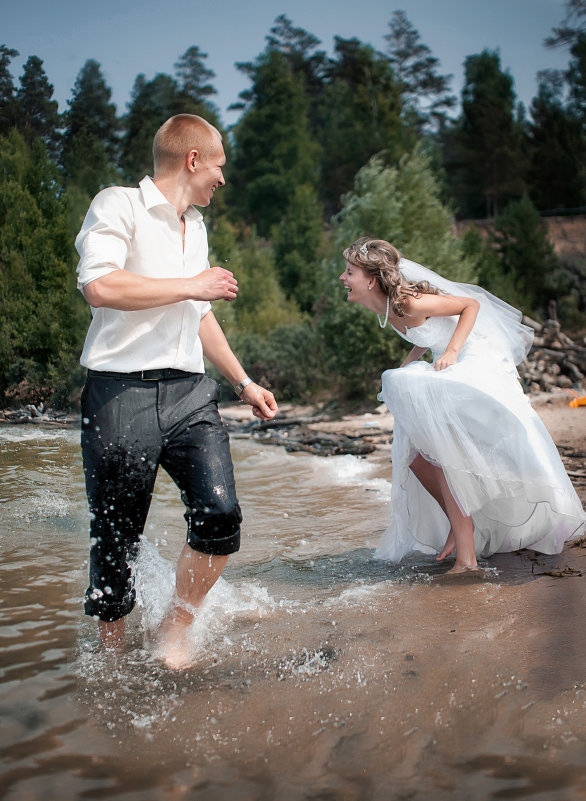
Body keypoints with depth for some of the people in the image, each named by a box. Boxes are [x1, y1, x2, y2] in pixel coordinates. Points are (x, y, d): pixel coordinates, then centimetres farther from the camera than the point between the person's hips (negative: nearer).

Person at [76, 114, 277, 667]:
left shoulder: (195, 227, 22)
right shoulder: (118, 206, -4)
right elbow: (100, 286, -22)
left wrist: (243, 381, 28)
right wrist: (194, 285, -11)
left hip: (189, 393, 6)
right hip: (122, 393, -6)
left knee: (220, 515, -13)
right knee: (115, 541, 4)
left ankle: (175, 631, 9)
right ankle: (111, 652, 27)